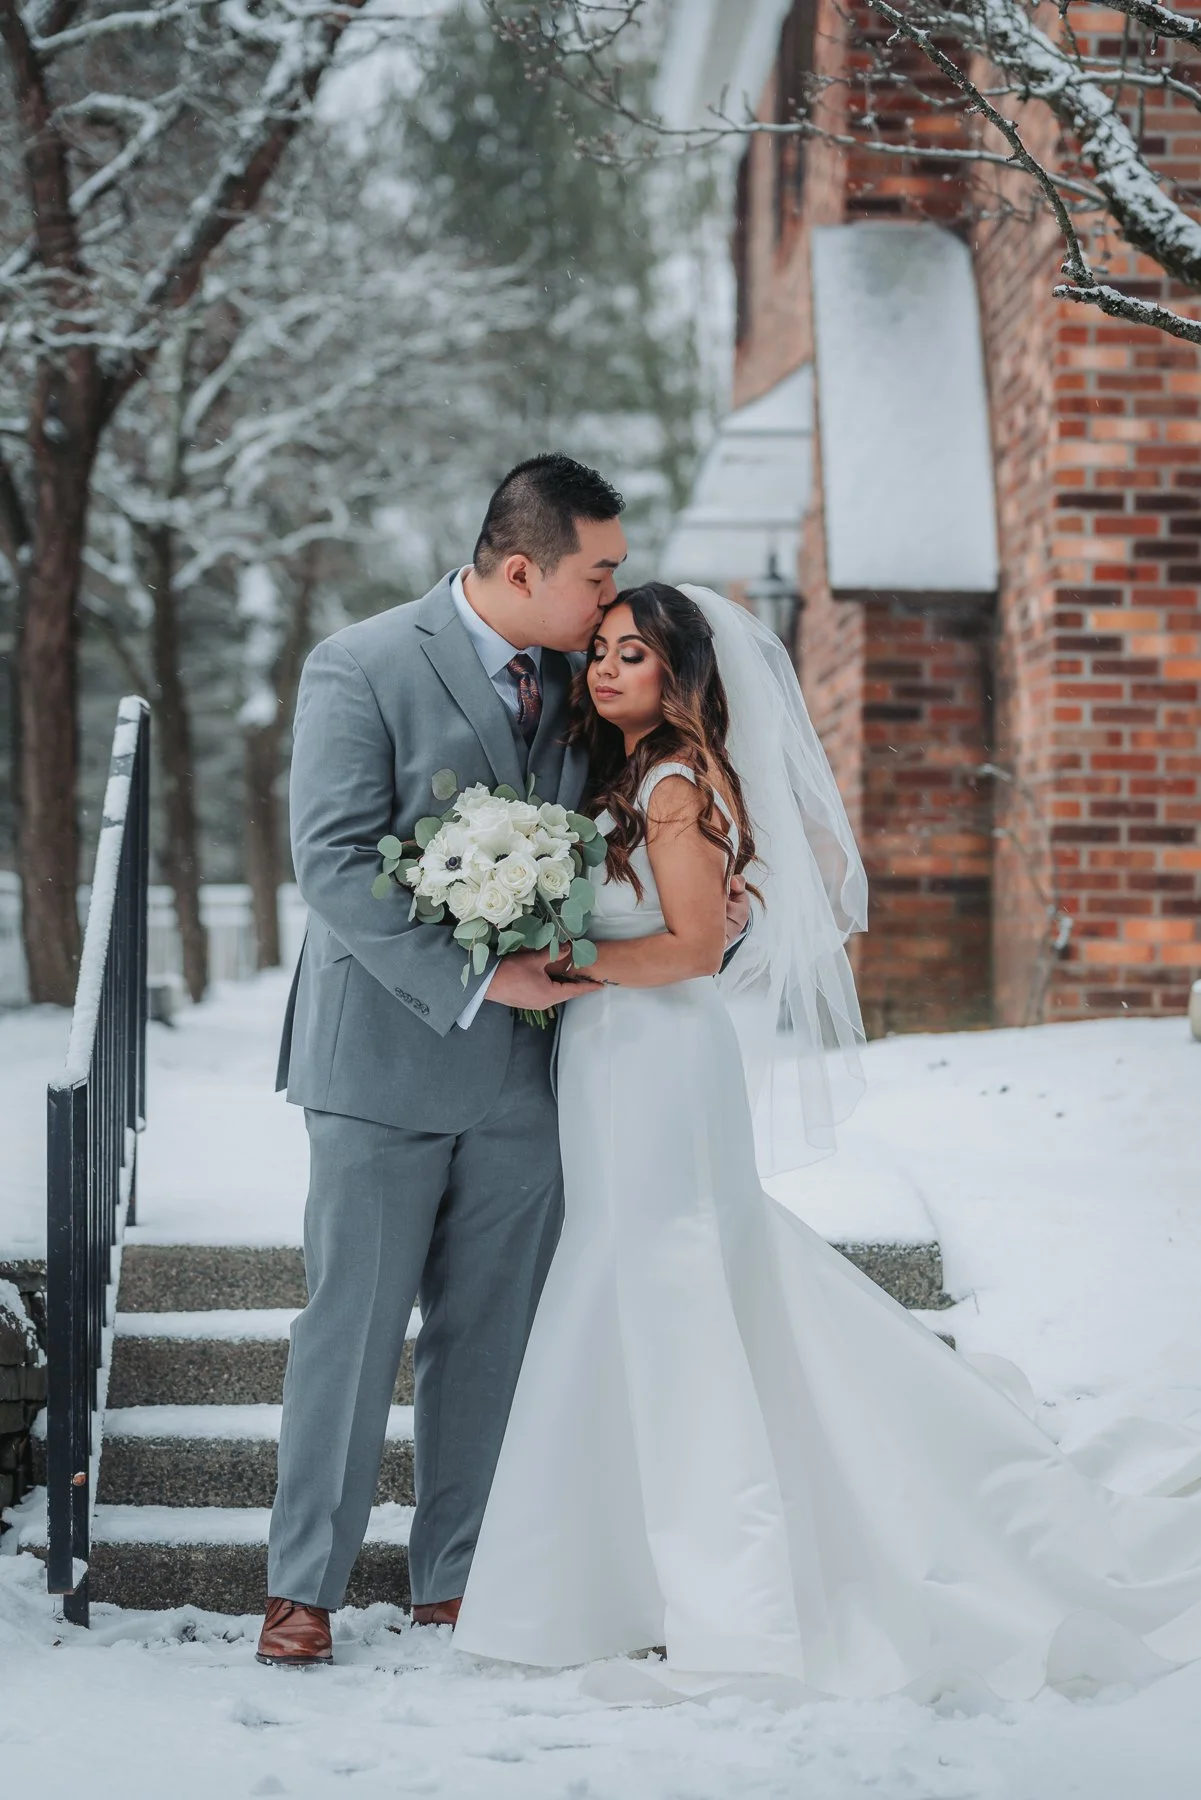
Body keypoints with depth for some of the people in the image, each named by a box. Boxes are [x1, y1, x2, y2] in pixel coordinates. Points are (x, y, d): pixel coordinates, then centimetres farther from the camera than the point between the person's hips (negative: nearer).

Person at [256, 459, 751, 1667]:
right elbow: (335, 863, -17)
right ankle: (304, 1586, 13)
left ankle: (455, 1578, 22)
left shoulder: (581, 679, 8)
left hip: (525, 1067, 5)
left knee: (489, 1337, 10)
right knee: (351, 1328, 1)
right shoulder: (361, 668, -9)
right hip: (386, 1057, -5)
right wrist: (477, 978, -22)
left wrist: (719, 908, -4)